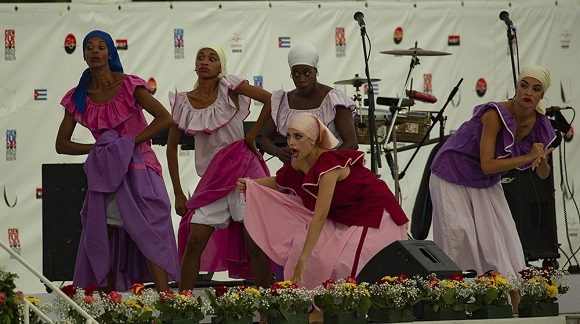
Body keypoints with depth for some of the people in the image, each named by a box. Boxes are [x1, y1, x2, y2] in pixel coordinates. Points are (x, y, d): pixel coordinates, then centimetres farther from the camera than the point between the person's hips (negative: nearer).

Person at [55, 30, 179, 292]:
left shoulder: (128, 86, -6)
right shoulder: (78, 98, 6)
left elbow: (165, 118, -12)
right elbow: (61, 144, 9)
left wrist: (130, 143, -17)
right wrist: (95, 148, -8)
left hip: (137, 170, -5)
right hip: (105, 175, 5)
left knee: (148, 236, -14)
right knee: (102, 244, 3)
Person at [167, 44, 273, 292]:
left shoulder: (228, 87, -5)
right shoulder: (183, 102, 3)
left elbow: (269, 99, -8)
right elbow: (172, 147, 9)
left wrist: (252, 135, -6)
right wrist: (178, 194, 6)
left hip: (244, 169, -3)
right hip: (212, 177, 3)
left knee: (255, 243, -5)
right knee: (194, 241, -4)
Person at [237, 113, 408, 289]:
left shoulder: (328, 162, -30)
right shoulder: (298, 164, -5)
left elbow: (320, 216, -34)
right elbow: (280, 182, 19)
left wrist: (302, 260, -36)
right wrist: (250, 184, 2)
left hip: (374, 215, -9)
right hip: (343, 218, 9)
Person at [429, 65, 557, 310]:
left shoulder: (540, 126, -9)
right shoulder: (496, 115, -28)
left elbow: (543, 174, 3)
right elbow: (487, 165, -32)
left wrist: (542, 161, -20)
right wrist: (528, 157, -29)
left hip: (486, 185, 6)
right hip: (452, 176, -6)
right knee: (458, 231, -24)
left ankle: (514, 311, 3)